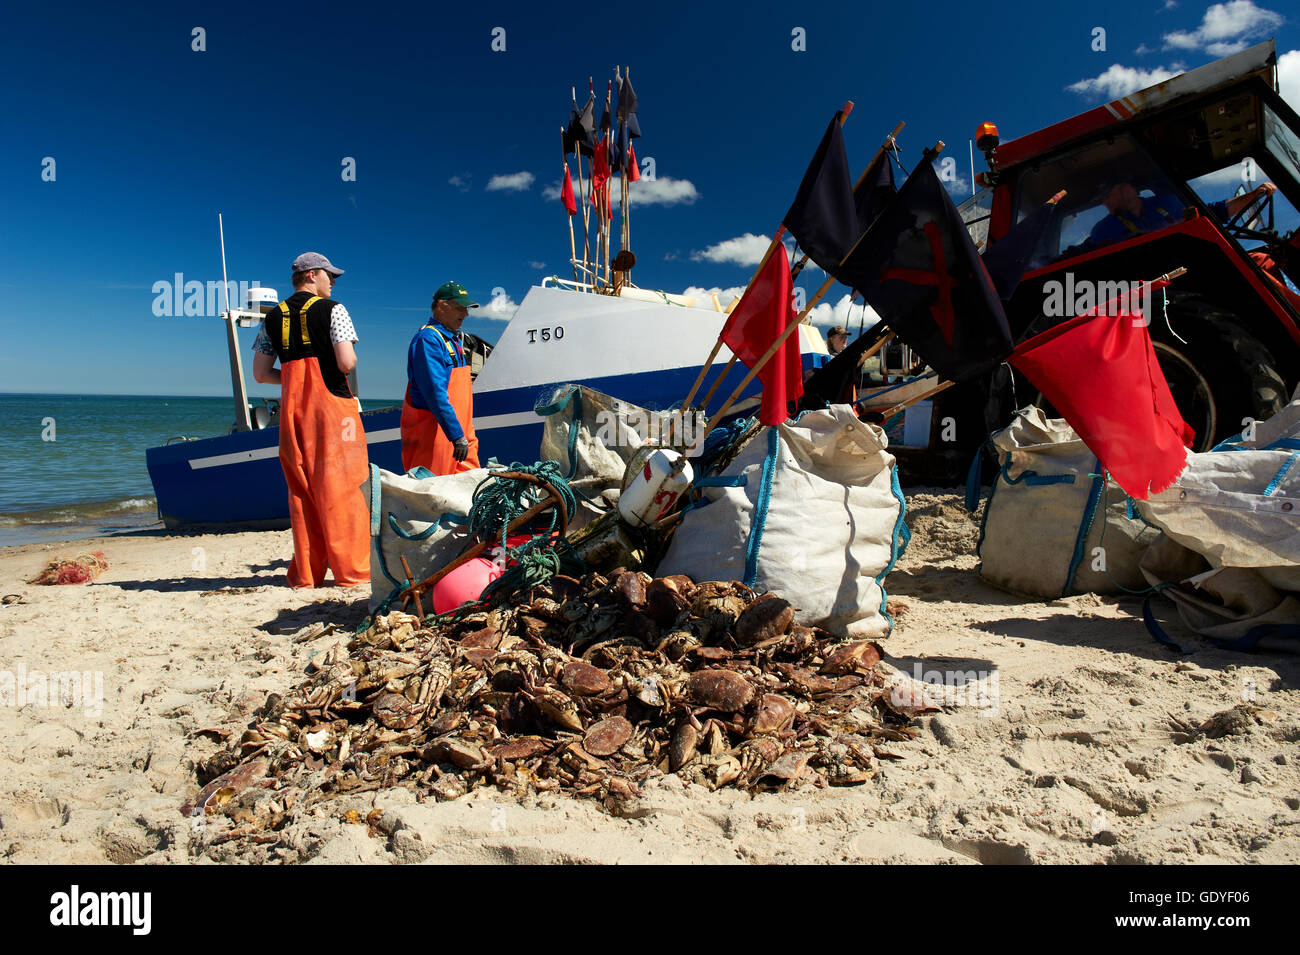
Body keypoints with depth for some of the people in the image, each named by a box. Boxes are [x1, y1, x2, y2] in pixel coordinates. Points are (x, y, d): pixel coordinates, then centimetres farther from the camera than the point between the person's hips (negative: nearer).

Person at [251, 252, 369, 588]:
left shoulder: (273, 317, 13)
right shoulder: (331, 310, -2)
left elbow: (260, 374, 11)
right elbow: (347, 363, -13)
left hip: (292, 409, 5)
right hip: (333, 405, -5)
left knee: (301, 490, 8)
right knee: (342, 487, -3)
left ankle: (305, 573, 10)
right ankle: (351, 569, -1)